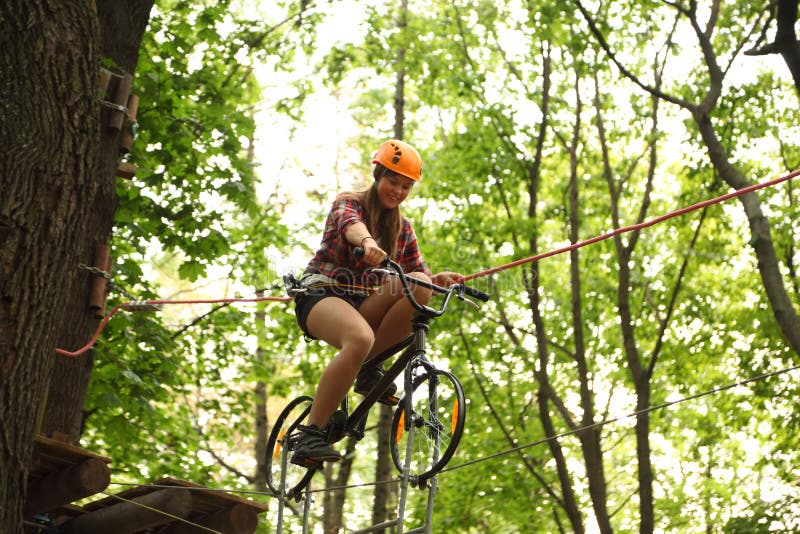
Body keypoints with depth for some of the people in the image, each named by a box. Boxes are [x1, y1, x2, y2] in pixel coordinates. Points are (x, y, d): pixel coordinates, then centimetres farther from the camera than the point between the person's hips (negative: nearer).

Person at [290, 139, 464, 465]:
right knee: (361, 338, -39)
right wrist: (367, 242, -48)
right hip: (321, 292, -5)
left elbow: (418, 272, 7)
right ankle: (309, 435, -35)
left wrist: (439, 278, -18)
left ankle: (367, 367, -13)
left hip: (363, 304, 5)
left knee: (420, 287, -25)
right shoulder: (348, 203, 1)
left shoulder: (402, 228, 17)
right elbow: (350, 224, -24)